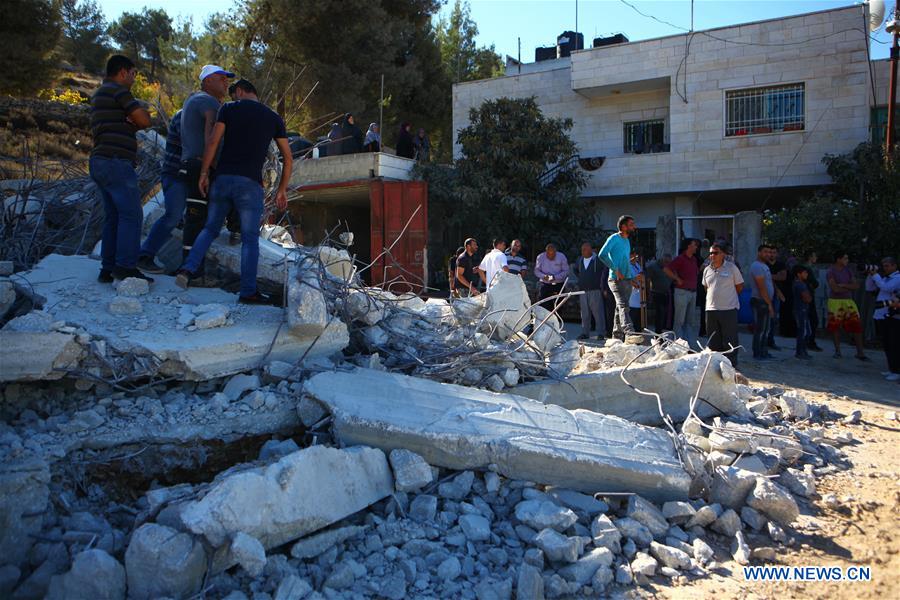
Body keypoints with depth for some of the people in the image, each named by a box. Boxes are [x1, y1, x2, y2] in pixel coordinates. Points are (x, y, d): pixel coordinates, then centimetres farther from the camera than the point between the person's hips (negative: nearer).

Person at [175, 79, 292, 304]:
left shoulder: (229, 109, 8)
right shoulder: (274, 118, 11)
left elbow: (213, 142, -3)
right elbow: (287, 158, 10)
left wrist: (204, 173, 3)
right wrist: (282, 189, 16)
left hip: (223, 178, 1)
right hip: (250, 184, -1)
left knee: (210, 228, 17)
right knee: (250, 239, 1)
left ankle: (188, 269, 2)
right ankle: (248, 291, -2)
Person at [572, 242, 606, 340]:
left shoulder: (597, 260, -8)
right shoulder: (580, 260, 12)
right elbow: (574, 269, 31)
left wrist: (602, 283, -7)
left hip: (595, 290, -6)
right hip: (583, 291, 6)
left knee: (597, 312, -6)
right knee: (584, 314, 8)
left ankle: (601, 333, -2)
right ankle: (585, 333, 13)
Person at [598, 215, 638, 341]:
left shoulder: (627, 241, 21)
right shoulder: (614, 238, -6)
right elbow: (602, 255, -18)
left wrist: (633, 277, 17)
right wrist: (615, 270, -19)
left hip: (627, 280, 9)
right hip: (617, 279, -9)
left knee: (620, 308, 10)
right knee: (623, 306, -21)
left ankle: (617, 338, 16)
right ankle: (629, 334, -35)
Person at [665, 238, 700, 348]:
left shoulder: (694, 260, 16)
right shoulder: (680, 258, -8)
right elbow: (667, 269, -16)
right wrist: (678, 279, -14)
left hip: (693, 292, 8)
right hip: (682, 292, -8)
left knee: (691, 321, 11)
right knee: (679, 320, -3)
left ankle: (692, 344, 15)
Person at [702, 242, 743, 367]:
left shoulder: (732, 267, -3)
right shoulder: (707, 270, 9)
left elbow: (740, 286, 5)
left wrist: (728, 296, 10)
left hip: (729, 309, -4)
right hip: (711, 309, 4)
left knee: (730, 340, -1)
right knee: (713, 340, 10)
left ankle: (732, 365, 6)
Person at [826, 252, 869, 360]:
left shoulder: (848, 271, 9)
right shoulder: (830, 272, -6)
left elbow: (857, 285, 1)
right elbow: (835, 289, -16)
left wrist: (844, 285, -12)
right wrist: (850, 288, -4)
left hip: (848, 301, 4)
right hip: (835, 302, -4)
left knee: (856, 325, -4)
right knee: (835, 326, 2)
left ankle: (860, 352, 1)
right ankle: (837, 351, 15)